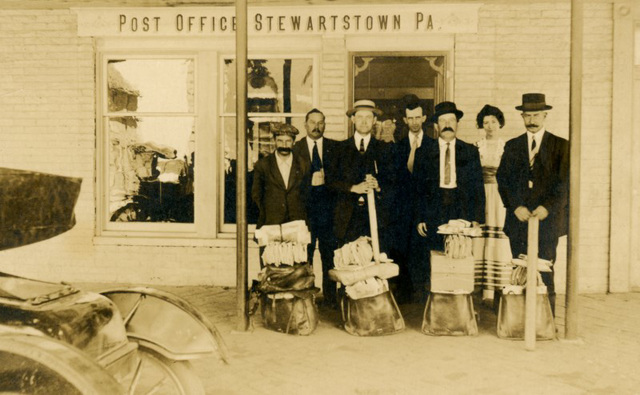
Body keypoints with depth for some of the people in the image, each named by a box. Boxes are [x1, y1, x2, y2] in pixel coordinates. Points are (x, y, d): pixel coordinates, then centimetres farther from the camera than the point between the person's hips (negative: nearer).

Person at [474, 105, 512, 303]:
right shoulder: (476, 147, 8)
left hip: (501, 198, -1)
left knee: (499, 241, -4)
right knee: (481, 242, -2)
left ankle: (499, 287, 3)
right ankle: (486, 292, 3)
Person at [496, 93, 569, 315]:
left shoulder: (561, 146, 7)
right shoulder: (512, 146, 13)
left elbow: (564, 182, 0)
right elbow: (503, 179, 6)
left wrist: (547, 207, -13)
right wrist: (515, 206, -8)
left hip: (547, 218, -2)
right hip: (518, 219, 2)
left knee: (544, 272, -4)